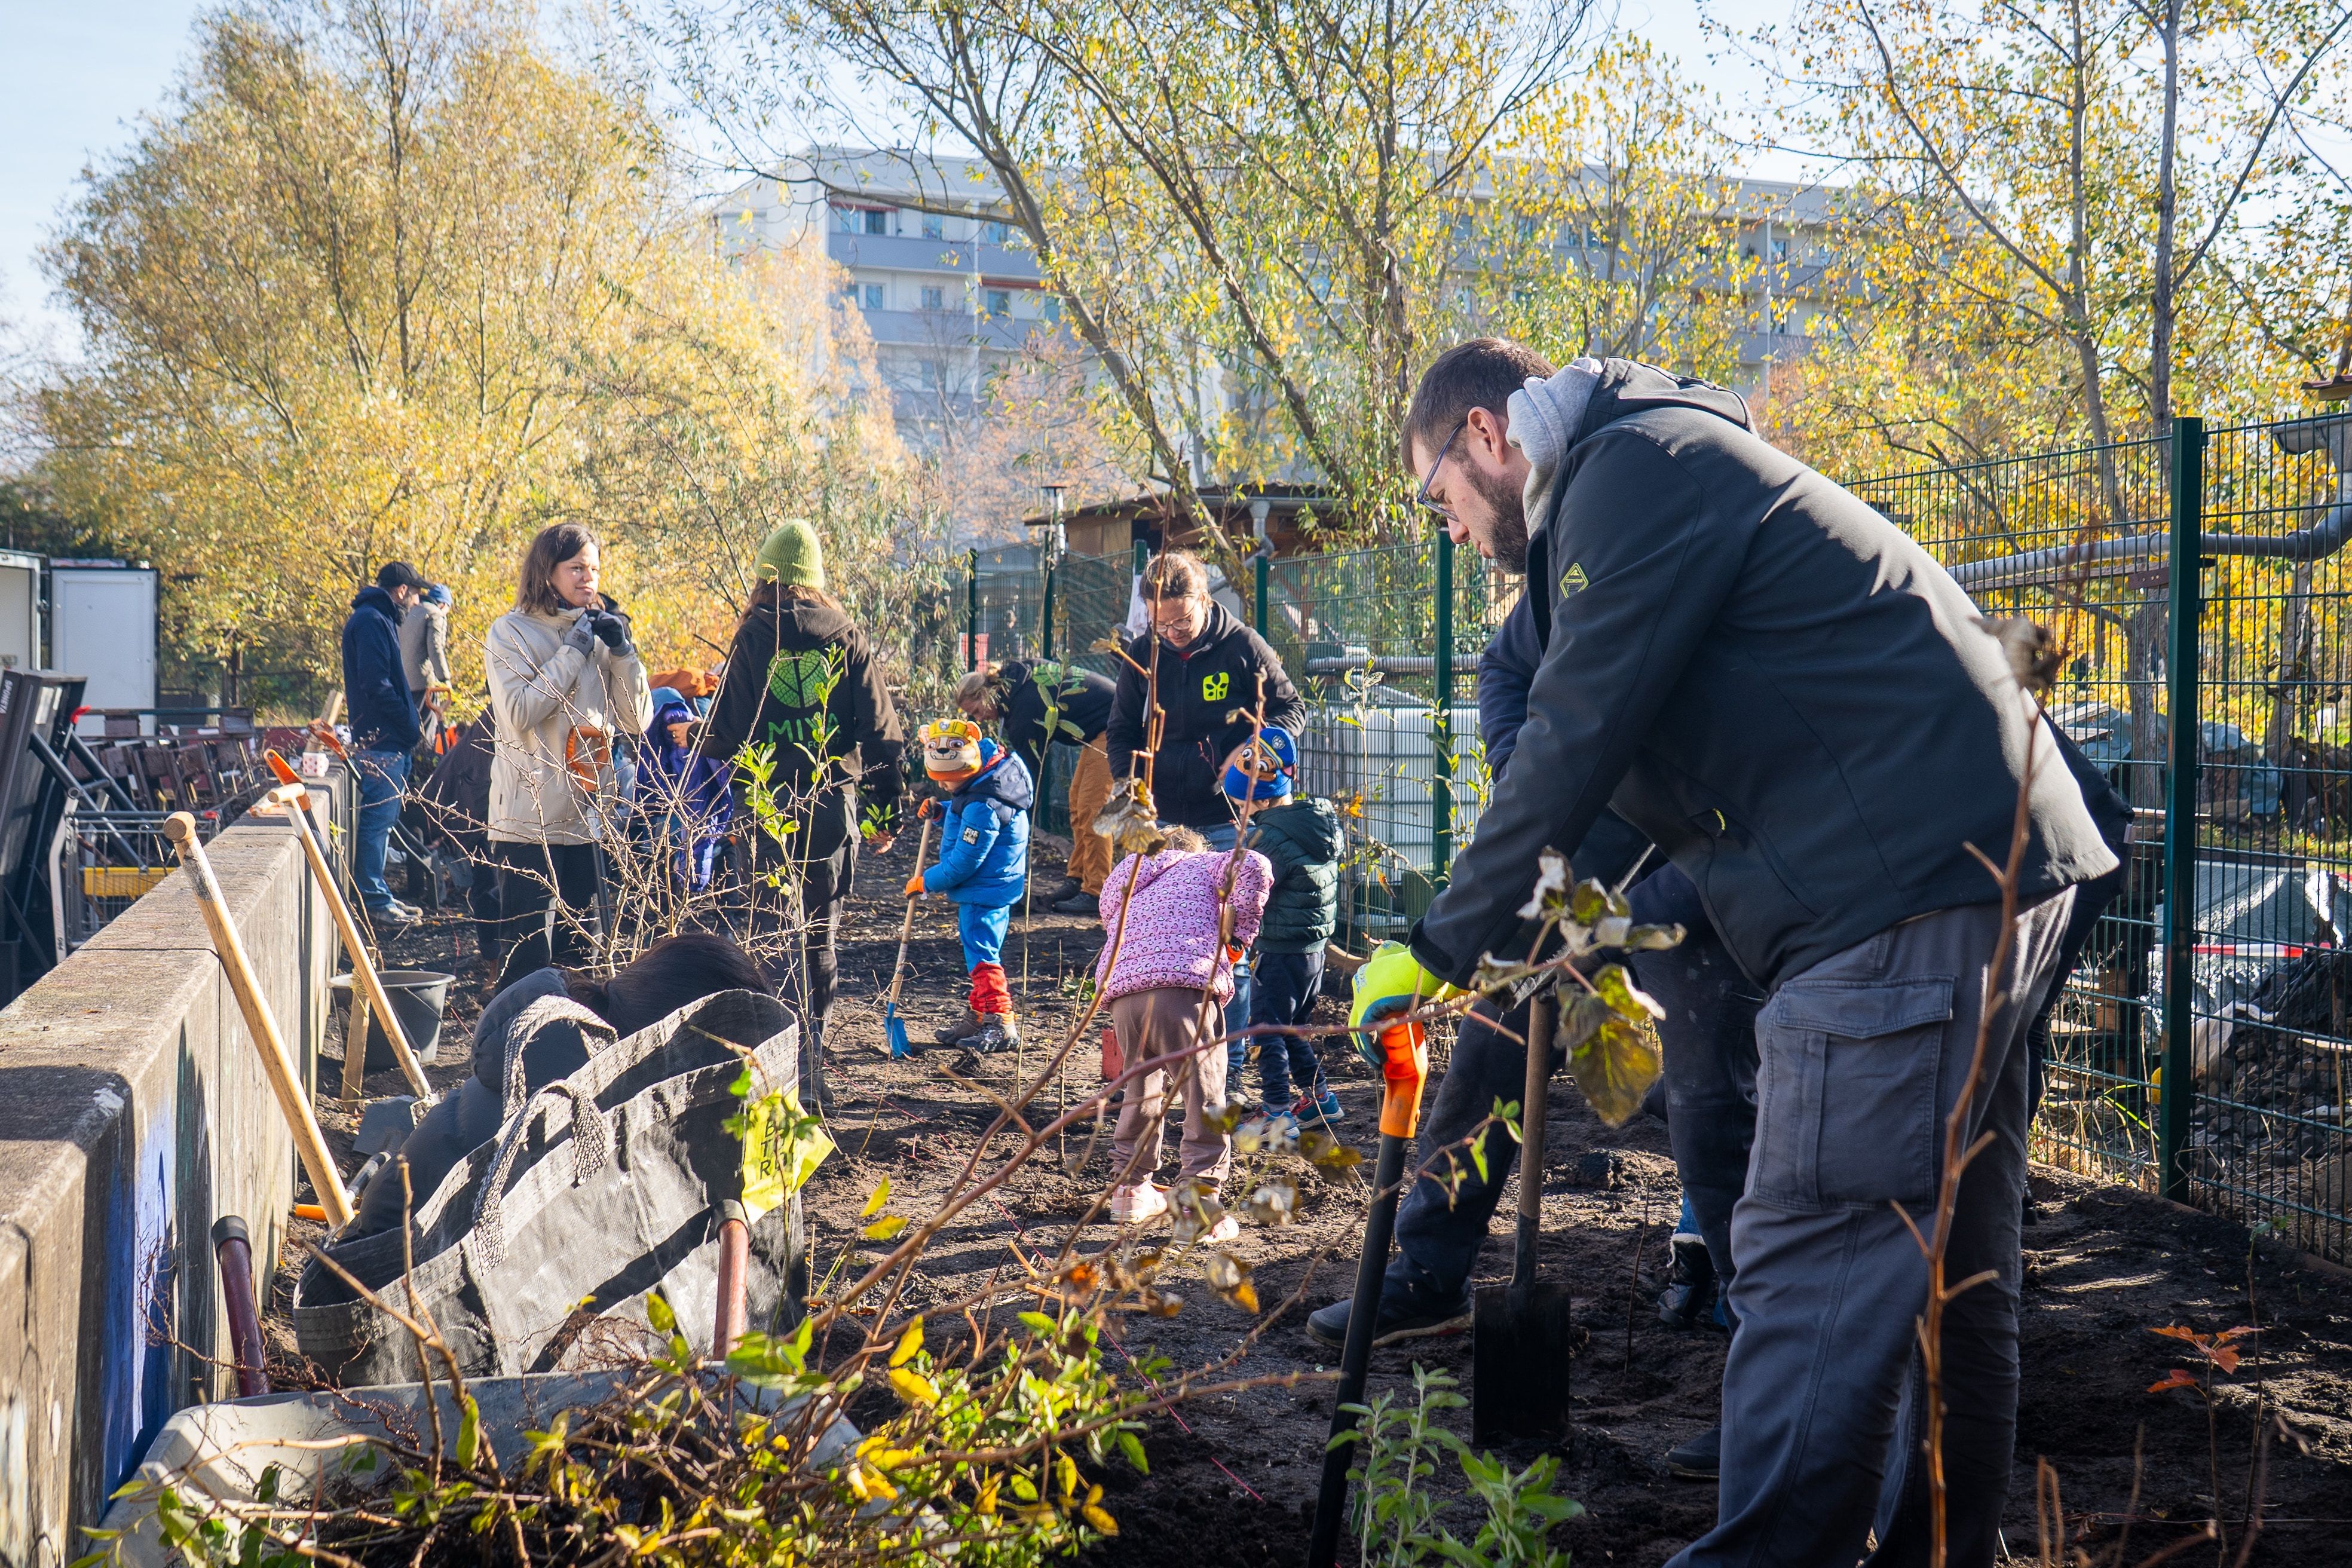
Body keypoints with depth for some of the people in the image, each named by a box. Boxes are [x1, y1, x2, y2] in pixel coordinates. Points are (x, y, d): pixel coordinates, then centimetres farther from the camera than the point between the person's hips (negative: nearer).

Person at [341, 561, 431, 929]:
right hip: (381, 739, -11)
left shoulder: (379, 619, 21)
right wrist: (409, 726, -15)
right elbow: (375, 684, -21)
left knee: (381, 819, 14)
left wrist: (410, 723, 13)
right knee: (378, 818, -9)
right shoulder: (371, 621, -12)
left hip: (387, 740, 11)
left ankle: (377, 896, 20)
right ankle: (373, 902, -7)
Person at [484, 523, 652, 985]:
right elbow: (519, 713, -17)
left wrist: (623, 653, -6)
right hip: (530, 817, -5)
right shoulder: (511, 632, -2)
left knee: (578, 950, 11)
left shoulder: (600, 631, 11)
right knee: (527, 956, -5)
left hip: (588, 816, 5)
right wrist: (574, 653, -14)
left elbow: (636, 720, 7)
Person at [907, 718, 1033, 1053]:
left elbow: (963, 863, -24)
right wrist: (942, 811, 2)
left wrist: (925, 882, -11)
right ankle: (977, 1018, 27)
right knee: (978, 952, 17)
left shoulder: (983, 807, -28)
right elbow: (964, 816, 23)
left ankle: (1001, 1025, -5)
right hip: (985, 886, 11)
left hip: (984, 891, -11)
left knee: (981, 955, -8)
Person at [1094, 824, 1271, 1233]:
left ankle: (1130, 1191, 31)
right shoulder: (1205, 865, 21)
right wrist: (1240, 934, 7)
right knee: (1204, 1097, 0)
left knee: (1139, 1092, 23)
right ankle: (1200, 1204, -6)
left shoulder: (1123, 883, 37)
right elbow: (1253, 866, 2)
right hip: (1186, 984, -5)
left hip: (1120, 989, 5)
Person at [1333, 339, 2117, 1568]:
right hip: (1994, 870, 11)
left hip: (1906, 886, -11)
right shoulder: (1681, 464, 26)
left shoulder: (1634, 466, -6)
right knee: (1941, 1270, 15)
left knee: (1812, 1271, -10)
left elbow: (1573, 744, -11)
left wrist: (1439, 949, -5)